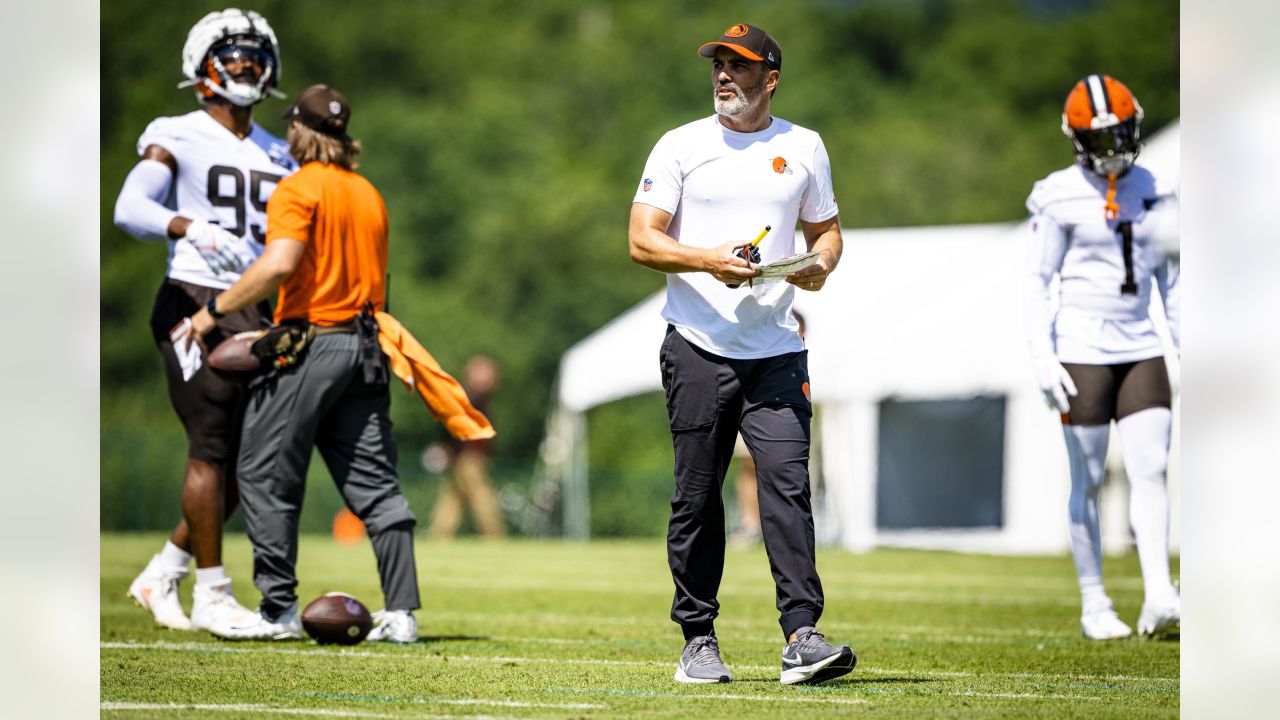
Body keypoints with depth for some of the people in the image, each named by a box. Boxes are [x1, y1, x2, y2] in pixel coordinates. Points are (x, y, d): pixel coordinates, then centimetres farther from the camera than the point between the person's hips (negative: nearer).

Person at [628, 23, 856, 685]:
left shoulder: (803, 148, 10)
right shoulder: (681, 146, 4)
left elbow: (825, 229, 20)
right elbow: (642, 240, -2)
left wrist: (821, 264, -3)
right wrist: (708, 259, -19)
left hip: (775, 353, 1)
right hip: (698, 349, -1)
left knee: (788, 482, -12)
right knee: (697, 496, 3)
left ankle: (801, 637, -15)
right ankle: (698, 640, 12)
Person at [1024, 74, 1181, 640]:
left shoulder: (1152, 191, 8)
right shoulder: (1061, 197, -6)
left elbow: (1168, 276, 15)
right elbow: (1038, 280, -4)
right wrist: (1043, 358, -12)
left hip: (1140, 349, 4)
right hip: (1083, 352, -4)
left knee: (1151, 469, -7)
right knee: (1088, 482, 2)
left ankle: (1158, 596, -11)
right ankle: (1094, 606, 9)